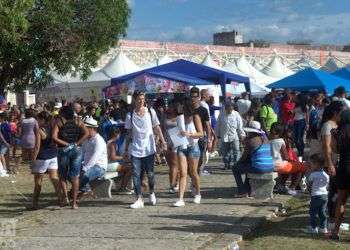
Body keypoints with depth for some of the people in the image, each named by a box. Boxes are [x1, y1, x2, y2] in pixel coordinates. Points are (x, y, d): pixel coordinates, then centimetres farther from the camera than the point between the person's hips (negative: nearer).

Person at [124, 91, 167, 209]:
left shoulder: (151, 112, 1)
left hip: (149, 149, -1)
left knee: (150, 174, 2)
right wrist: (126, 150, 8)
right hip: (135, 150, 1)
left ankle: (152, 193, 29)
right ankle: (139, 199, 2)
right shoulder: (130, 115, 2)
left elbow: (157, 128, 5)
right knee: (136, 175, -4)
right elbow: (129, 134, 8)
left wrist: (163, 142, -3)